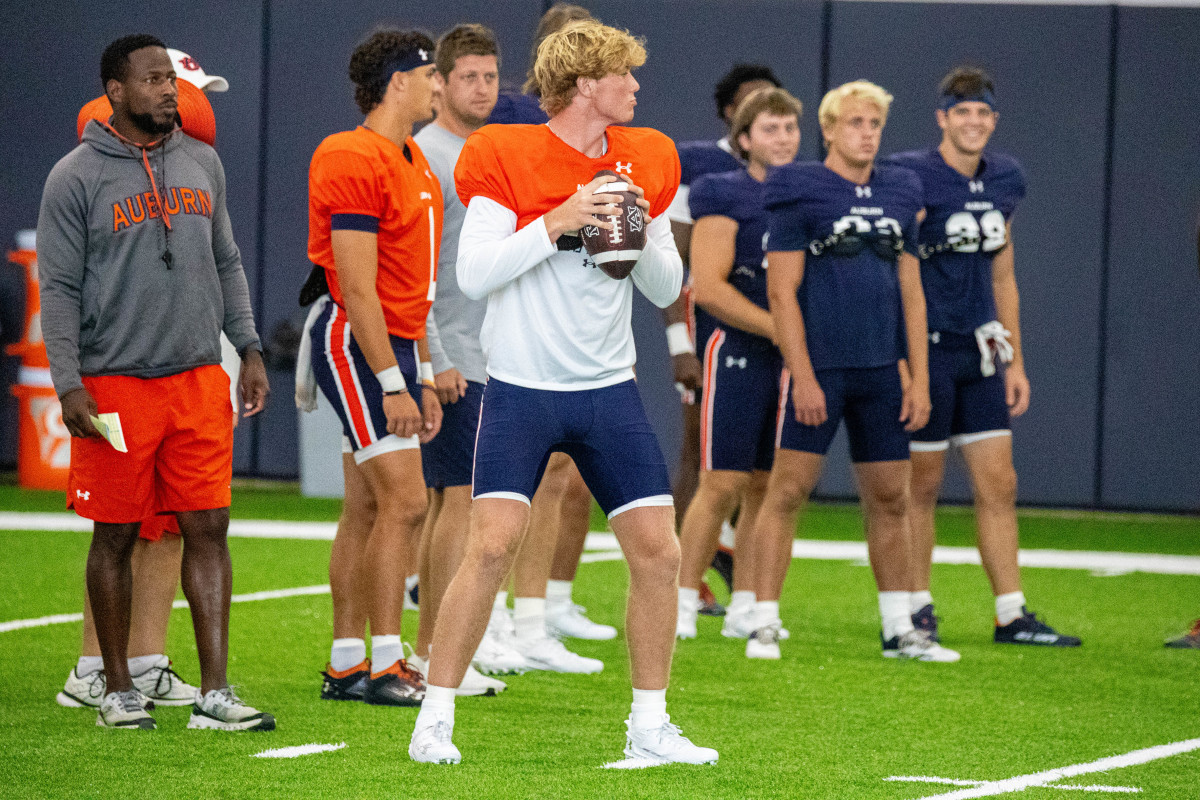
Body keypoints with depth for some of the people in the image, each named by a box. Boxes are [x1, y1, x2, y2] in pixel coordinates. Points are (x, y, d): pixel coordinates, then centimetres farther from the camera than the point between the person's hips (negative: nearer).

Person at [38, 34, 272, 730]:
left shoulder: (202, 163, 12)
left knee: (208, 530, -1)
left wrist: (250, 348, 11)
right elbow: (59, 289, -4)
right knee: (116, 537, 4)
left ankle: (215, 693, 0)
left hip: (200, 382, 4)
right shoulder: (77, 177, -3)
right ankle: (119, 690, 14)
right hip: (114, 386, -4)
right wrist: (69, 384, -12)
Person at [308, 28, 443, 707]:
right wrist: (392, 384, -21)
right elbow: (358, 289, -19)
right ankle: (385, 668, -10)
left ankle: (347, 664, 14)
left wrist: (424, 377, 19)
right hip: (357, 344, -10)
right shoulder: (358, 162, -15)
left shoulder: (413, 162, 17)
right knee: (405, 501, -13)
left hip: (395, 345, 10)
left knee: (372, 508, 10)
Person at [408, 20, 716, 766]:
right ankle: (436, 717, -4)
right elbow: (474, 273, -14)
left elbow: (667, 289, 11)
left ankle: (650, 724, 12)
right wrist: (558, 222, -21)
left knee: (658, 550, 0)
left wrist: (641, 229, -8)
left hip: (610, 389, 5)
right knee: (492, 546, -15)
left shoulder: (643, 164, 7)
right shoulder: (509, 159, -8)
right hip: (522, 388, -5)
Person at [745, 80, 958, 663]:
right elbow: (781, 291, -8)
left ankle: (898, 629, 16)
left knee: (889, 498, 9)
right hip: (819, 367, -5)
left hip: (881, 371, 5)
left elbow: (910, 291, 15)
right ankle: (763, 625, -3)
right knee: (787, 490, -7)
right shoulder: (799, 194, -4)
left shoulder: (898, 196, 13)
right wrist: (802, 375, -15)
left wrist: (919, 377, 9)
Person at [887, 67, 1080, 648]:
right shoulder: (912, 180, -11)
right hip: (925, 351, -6)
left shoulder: (1004, 182, 10)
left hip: (980, 353, 6)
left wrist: (1015, 360, 16)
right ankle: (916, 608, 12)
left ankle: (1011, 615, 7)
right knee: (922, 485, 1)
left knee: (998, 485, 4)